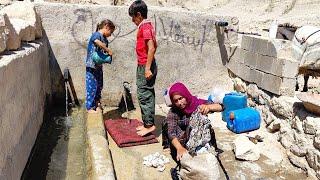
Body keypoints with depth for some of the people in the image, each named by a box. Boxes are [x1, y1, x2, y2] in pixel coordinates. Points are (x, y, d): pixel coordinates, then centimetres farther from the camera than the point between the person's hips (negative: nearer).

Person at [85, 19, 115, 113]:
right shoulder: (96, 34, -11)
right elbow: (97, 42, -35)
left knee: (99, 86, 16)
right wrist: (108, 50, -25)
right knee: (92, 87, -3)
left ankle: (97, 105, 31)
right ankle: (89, 107, 7)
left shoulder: (105, 40, 15)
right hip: (91, 66, -9)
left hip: (99, 66, 9)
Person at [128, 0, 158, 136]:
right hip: (145, 66, 10)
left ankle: (149, 125, 1)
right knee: (147, 95, 12)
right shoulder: (147, 25, 15)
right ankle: (148, 123, 20)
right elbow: (154, 45, 22)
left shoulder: (145, 27, -14)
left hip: (145, 66, -10)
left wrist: (147, 68, -23)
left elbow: (151, 48, -22)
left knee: (144, 95, -5)